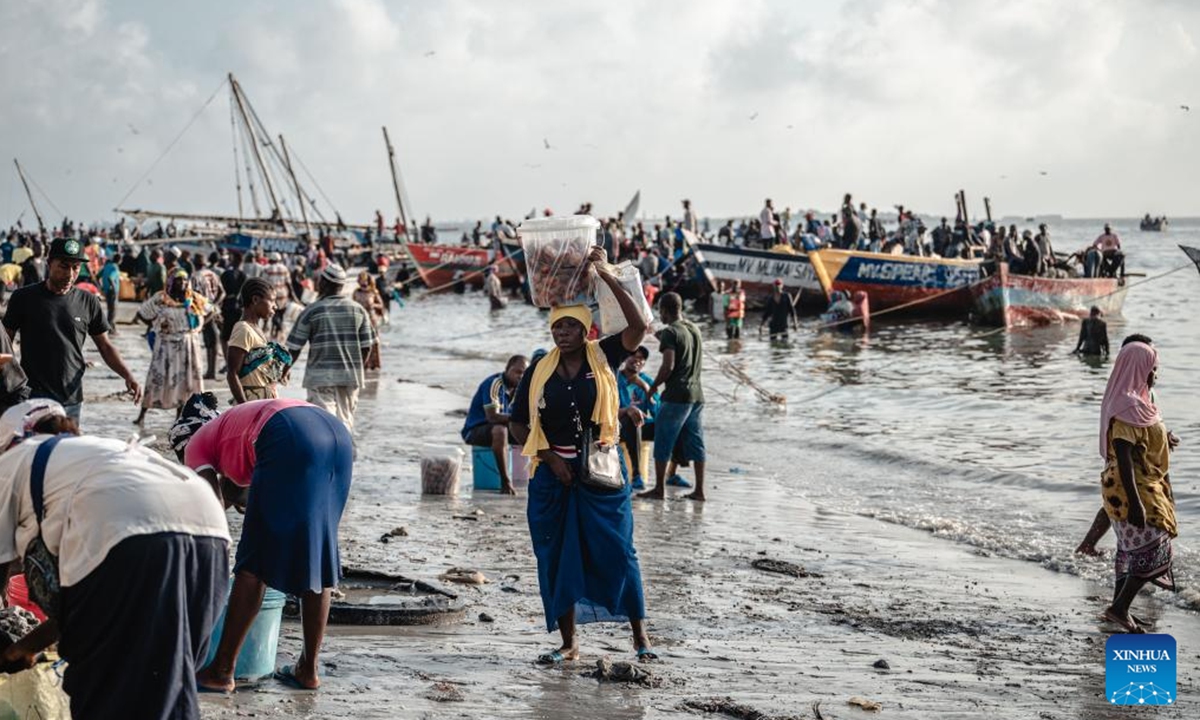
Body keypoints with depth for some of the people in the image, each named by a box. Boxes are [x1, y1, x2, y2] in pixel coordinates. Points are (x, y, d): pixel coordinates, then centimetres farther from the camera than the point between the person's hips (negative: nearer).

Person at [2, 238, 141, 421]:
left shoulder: (88, 302, 7)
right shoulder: (24, 298, 1)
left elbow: (105, 346, 11)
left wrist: (127, 375, -5)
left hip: (72, 399, 3)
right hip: (33, 397, -3)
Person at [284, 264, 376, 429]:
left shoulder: (312, 311, -5)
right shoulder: (358, 310, 5)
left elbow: (294, 347, -2)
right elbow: (367, 346, 6)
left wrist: (285, 369, 14)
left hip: (321, 375, -4)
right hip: (351, 376, 4)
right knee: (344, 422, 13)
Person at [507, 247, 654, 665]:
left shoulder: (603, 358, -2)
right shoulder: (540, 371, 3)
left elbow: (638, 326, -18)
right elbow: (519, 424, 7)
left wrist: (606, 276, -20)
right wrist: (550, 458, -7)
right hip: (552, 473, 2)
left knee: (616, 551, -2)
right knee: (556, 556, 5)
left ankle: (640, 636, 10)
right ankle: (569, 644, 16)